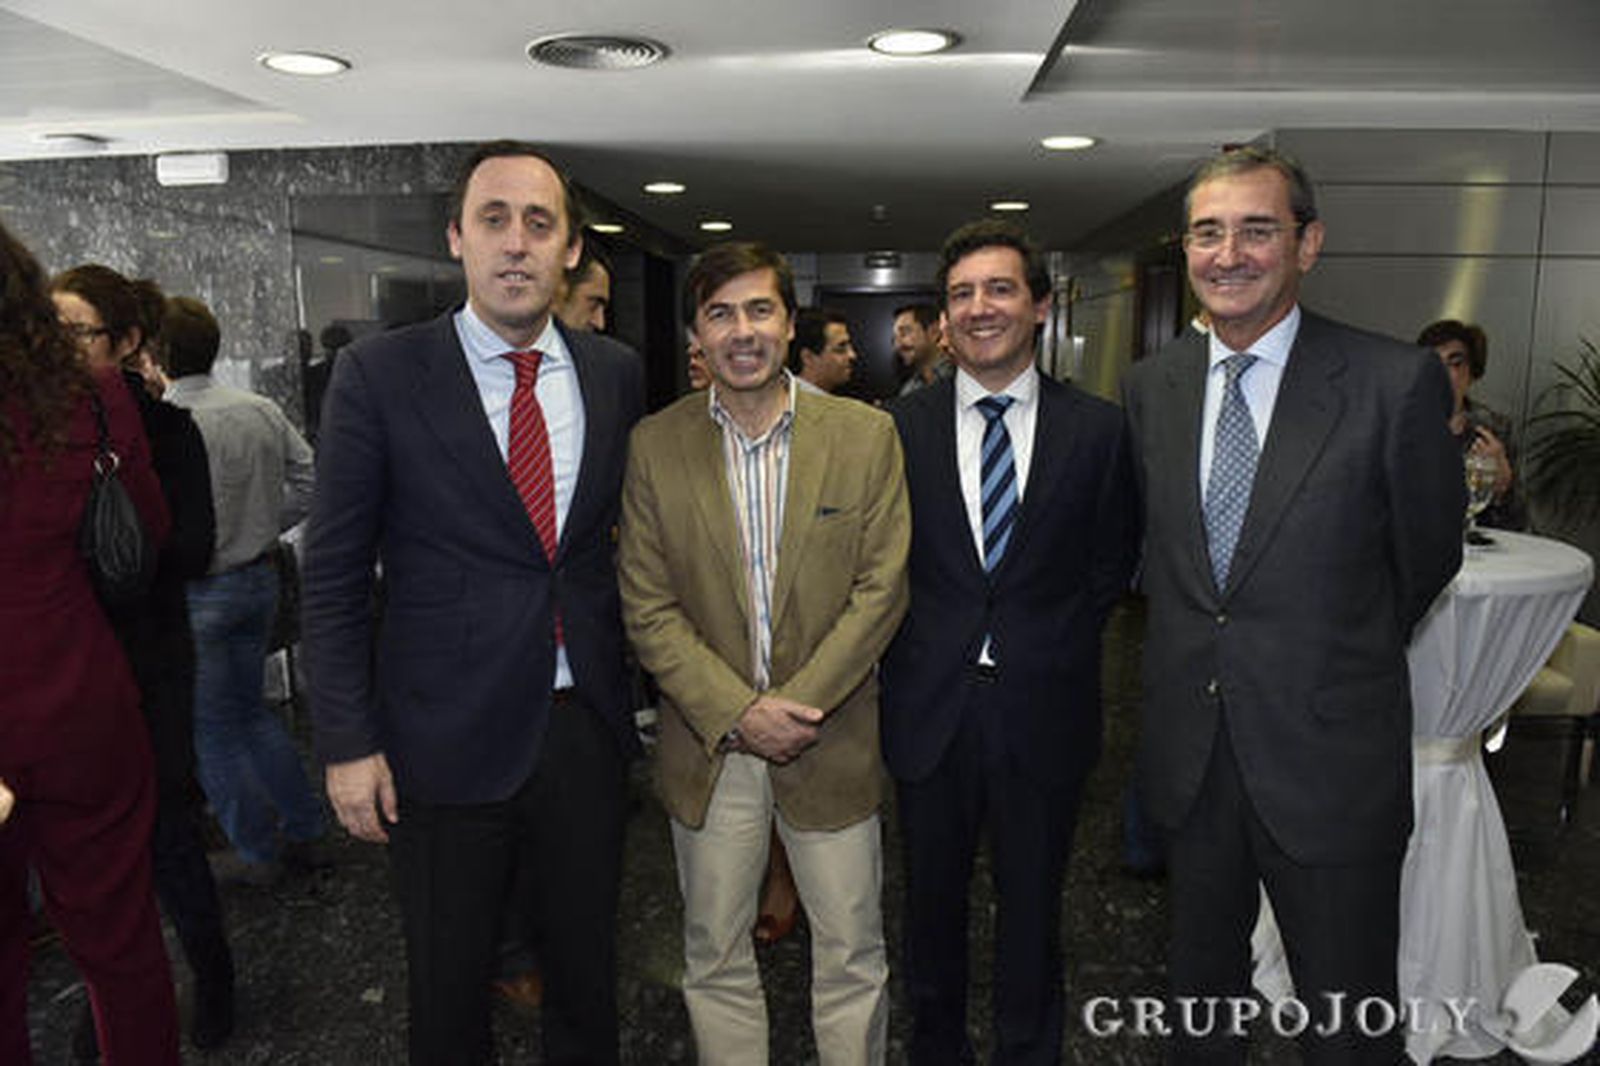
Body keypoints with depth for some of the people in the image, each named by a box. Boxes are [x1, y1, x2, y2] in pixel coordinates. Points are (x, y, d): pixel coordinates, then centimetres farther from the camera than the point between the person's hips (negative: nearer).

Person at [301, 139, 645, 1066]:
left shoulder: (617, 374, 1)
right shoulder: (379, 375, -8)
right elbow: (335, 576, -5)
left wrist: (639, 689, 7)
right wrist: (348, 743, -6)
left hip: (588, 726, 3)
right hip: (447, 738, -2)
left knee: (587, 964, 20)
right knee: (449, 988, 16)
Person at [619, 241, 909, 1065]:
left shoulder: (866, 435, -4)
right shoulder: (655, 445, -2)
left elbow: (882, 590, -6)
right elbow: (647, 609, -4)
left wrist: (796, 704, -14)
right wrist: (737, 712, -14)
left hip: (831, 741, 0)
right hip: (707, 743, 1)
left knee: (852, 952, 13)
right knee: (714, 957, 16)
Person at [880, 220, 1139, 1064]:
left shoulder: (1096, 428, -2)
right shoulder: (901, 426, -1)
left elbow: (1111, 566, 3)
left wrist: (1050, 645, -3)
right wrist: (915, 654, -3)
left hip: (1043, 707, 0)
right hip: (930, 704, 1)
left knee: (1031, 901, 16)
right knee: (933, 894, 18)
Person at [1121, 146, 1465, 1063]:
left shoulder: (1398, 382, -12)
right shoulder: (1151, 386, 1)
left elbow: (1426, 558, 0)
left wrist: (1338, 662, 11)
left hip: (1329, 760, -3)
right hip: (1192, 755, 4)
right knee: (1201, 992, 22)